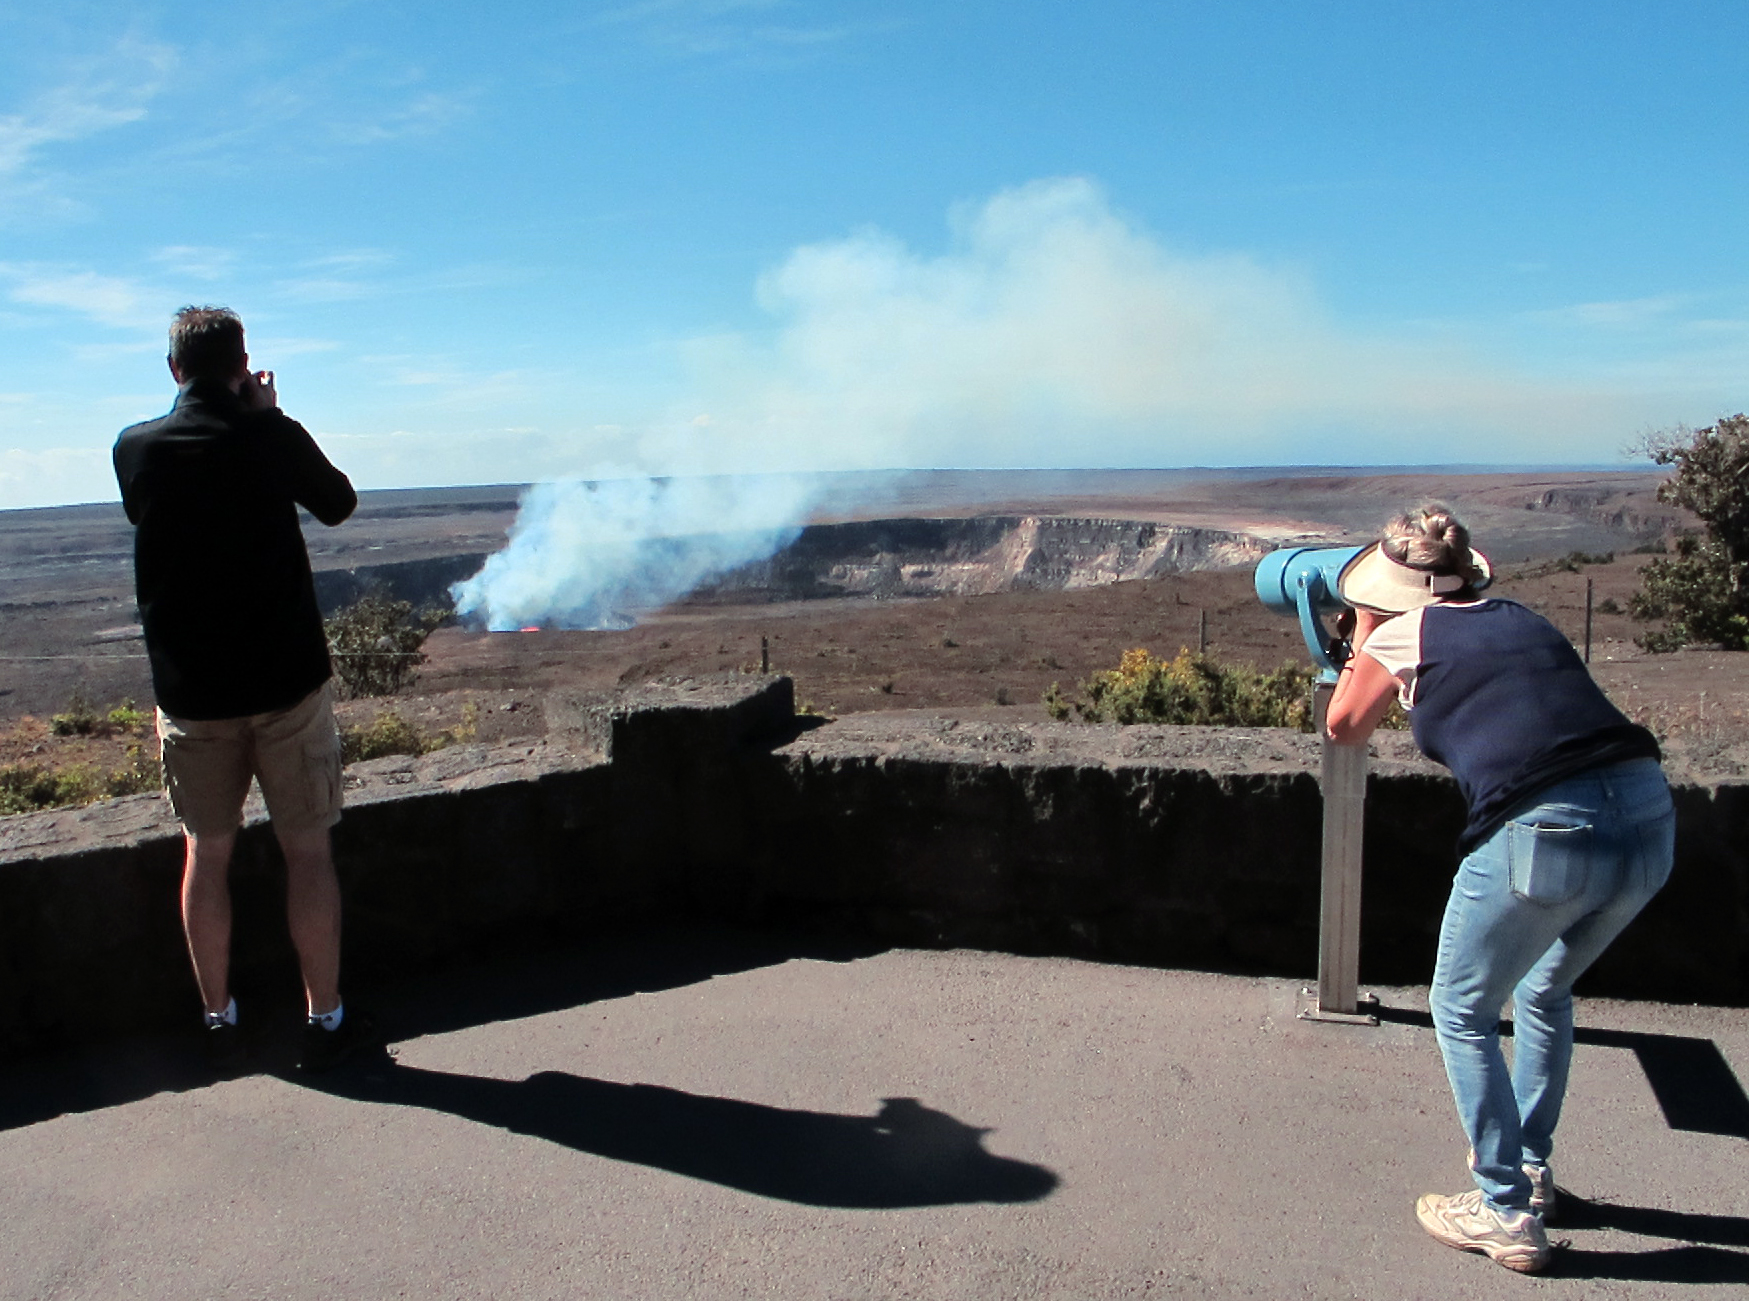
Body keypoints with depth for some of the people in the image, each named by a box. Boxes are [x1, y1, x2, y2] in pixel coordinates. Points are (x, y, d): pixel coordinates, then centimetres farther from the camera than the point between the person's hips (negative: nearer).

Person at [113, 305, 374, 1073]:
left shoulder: (134, 449, -1)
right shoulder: (272, 438, -8)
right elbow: (338, 504, 8)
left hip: (189, 692, 3)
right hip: (287, 681, -2)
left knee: (206, 852, 14)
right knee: (307, 850, 6)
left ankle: (219, 1024, 22)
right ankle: (325, 1022, 14)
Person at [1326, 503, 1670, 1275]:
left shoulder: (1403, 636, 6)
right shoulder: (1519, 619, 22)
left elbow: (1344, 728, 22)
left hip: (1546, 833, -7)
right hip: (1650, 819, 7)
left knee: (1463, 1011, 16)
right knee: (1545, 992, 30)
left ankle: (1508, 1213, 20)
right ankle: (1531, 1168, 41)